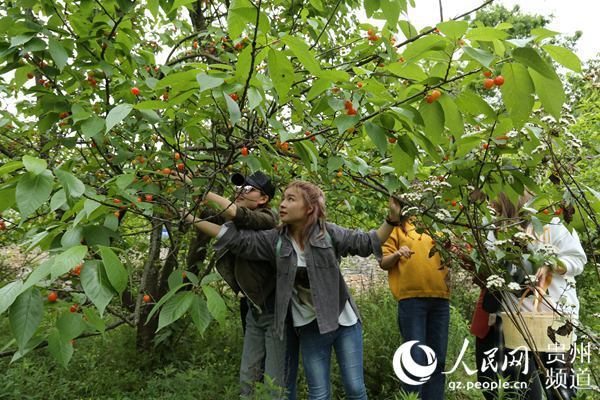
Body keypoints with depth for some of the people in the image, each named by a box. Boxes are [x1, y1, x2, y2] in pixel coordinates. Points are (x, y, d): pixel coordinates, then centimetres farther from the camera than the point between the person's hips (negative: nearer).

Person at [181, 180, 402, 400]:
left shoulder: (329, 232, -10)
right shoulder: (275, 240, -6)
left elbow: (366, 243, -5)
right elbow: (237, 239, -9)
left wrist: (391, 220, -19)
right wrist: (191, 219, -11)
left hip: (343, 320, -1)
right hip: (310, 328, 1)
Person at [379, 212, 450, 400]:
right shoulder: (398, 226, 7)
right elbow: (383, 262, 3)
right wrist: (397, 254, -18)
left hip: (440, 297, 5)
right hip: (412, 297, -4)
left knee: (438, 359, 8)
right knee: (416, 359, -7)